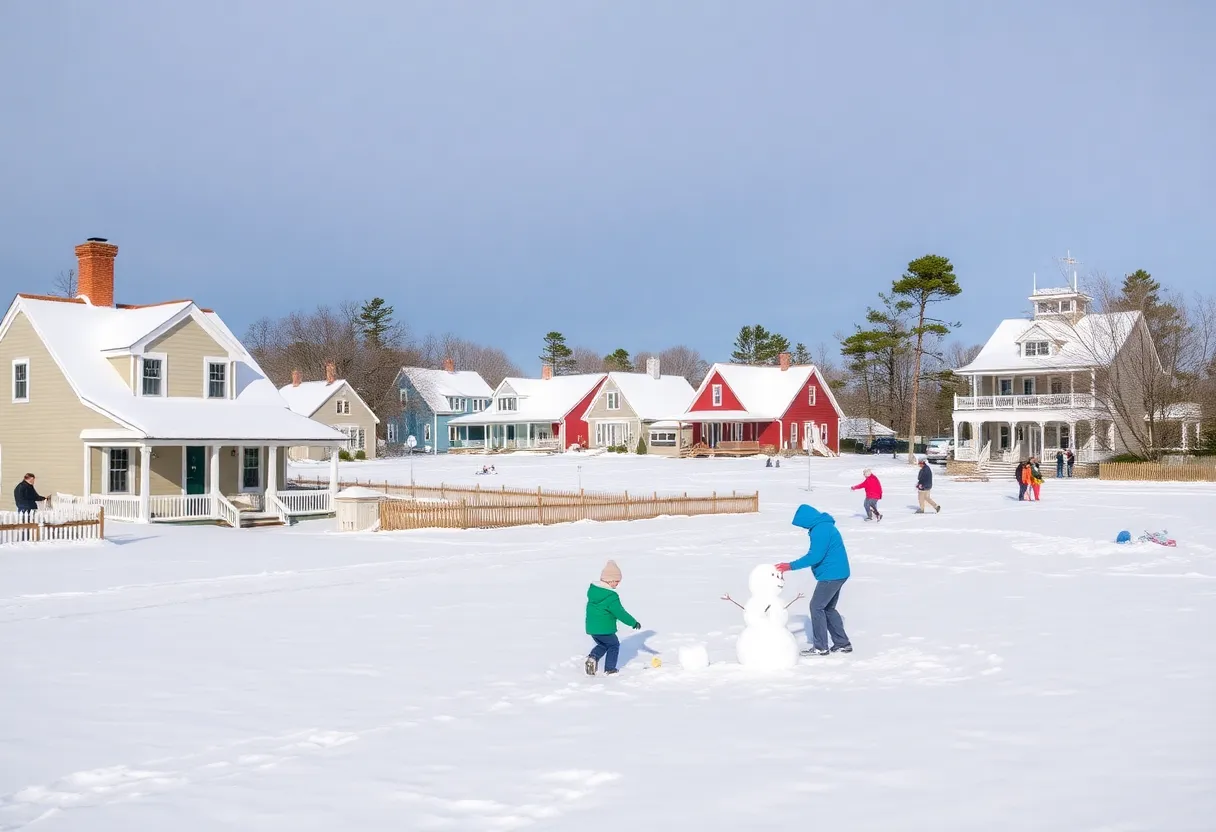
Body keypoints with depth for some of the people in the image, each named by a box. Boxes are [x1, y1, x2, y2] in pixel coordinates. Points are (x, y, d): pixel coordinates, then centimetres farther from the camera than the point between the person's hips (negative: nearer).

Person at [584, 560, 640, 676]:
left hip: (591, 627, 7)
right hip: (605, 629, -7)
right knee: (614, 645, 16)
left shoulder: (592, 589, 2)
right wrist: (634, 623, -5)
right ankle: (610, 669, 16)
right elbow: (621, 614, -16)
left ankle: (592, 657, 0)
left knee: (602, 645, 26)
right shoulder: (611, 597, -22)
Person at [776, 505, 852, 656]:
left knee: (816, 607, -3)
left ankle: (820, 647, 0)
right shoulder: (823, 525, 12)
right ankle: (842, 644, 20)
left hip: (831, 575, -10)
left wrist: (791, 566, -22)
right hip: (837, 573, 10)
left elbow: (815, 556, -24)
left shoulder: (821, 530, -21)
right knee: (828, 608, 17)